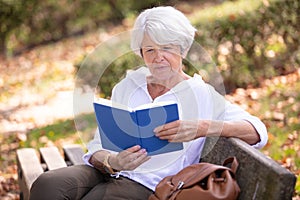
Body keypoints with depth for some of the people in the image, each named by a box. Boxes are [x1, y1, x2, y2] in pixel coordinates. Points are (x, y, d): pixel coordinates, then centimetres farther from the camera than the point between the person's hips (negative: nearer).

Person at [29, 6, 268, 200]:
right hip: (105, 173, 4)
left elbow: (258, 132, -8)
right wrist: (112, 161, -18)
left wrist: (203, 127, -26)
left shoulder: (202, 95, 5)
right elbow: (97, 147, 8)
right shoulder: (127, 86, 15)